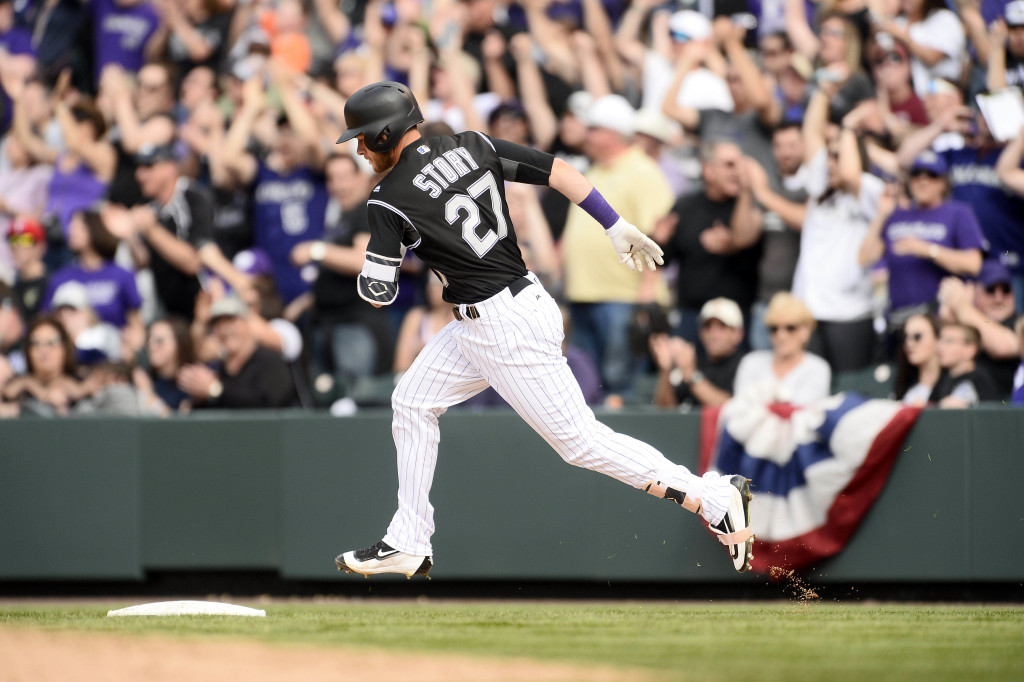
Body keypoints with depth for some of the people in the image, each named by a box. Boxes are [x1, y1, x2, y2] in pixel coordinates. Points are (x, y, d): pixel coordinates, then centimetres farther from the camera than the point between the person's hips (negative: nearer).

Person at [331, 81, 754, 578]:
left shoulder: (388, 201, -14)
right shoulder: (471, 146, 6)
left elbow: (378, 291, -13)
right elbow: (558, 172, 1)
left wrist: (370, 259, 10)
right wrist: (618, 227, 4)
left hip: (507, 331, -10)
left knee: (579, 440, -3)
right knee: (412, 403, 15)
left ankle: (714, 498, -2)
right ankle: (408, 545, 19)